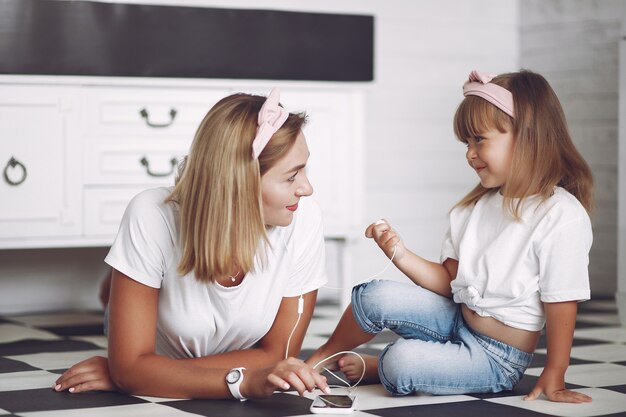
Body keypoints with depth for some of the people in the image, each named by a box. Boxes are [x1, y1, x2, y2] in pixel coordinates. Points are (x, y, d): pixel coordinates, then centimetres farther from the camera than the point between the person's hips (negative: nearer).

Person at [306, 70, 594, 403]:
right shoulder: (475, 207, 7)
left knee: (401, 363, -29)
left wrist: (553, 376, -12)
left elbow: (561, 302, -15)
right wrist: (401, 255, -7)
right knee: (377, 297, -14)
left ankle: (370, 367, 6)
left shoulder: (563, 216, -18)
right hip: (457, 320, 7)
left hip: (497, 357, -7)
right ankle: (321, 358, 12)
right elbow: (449, 281, 8)